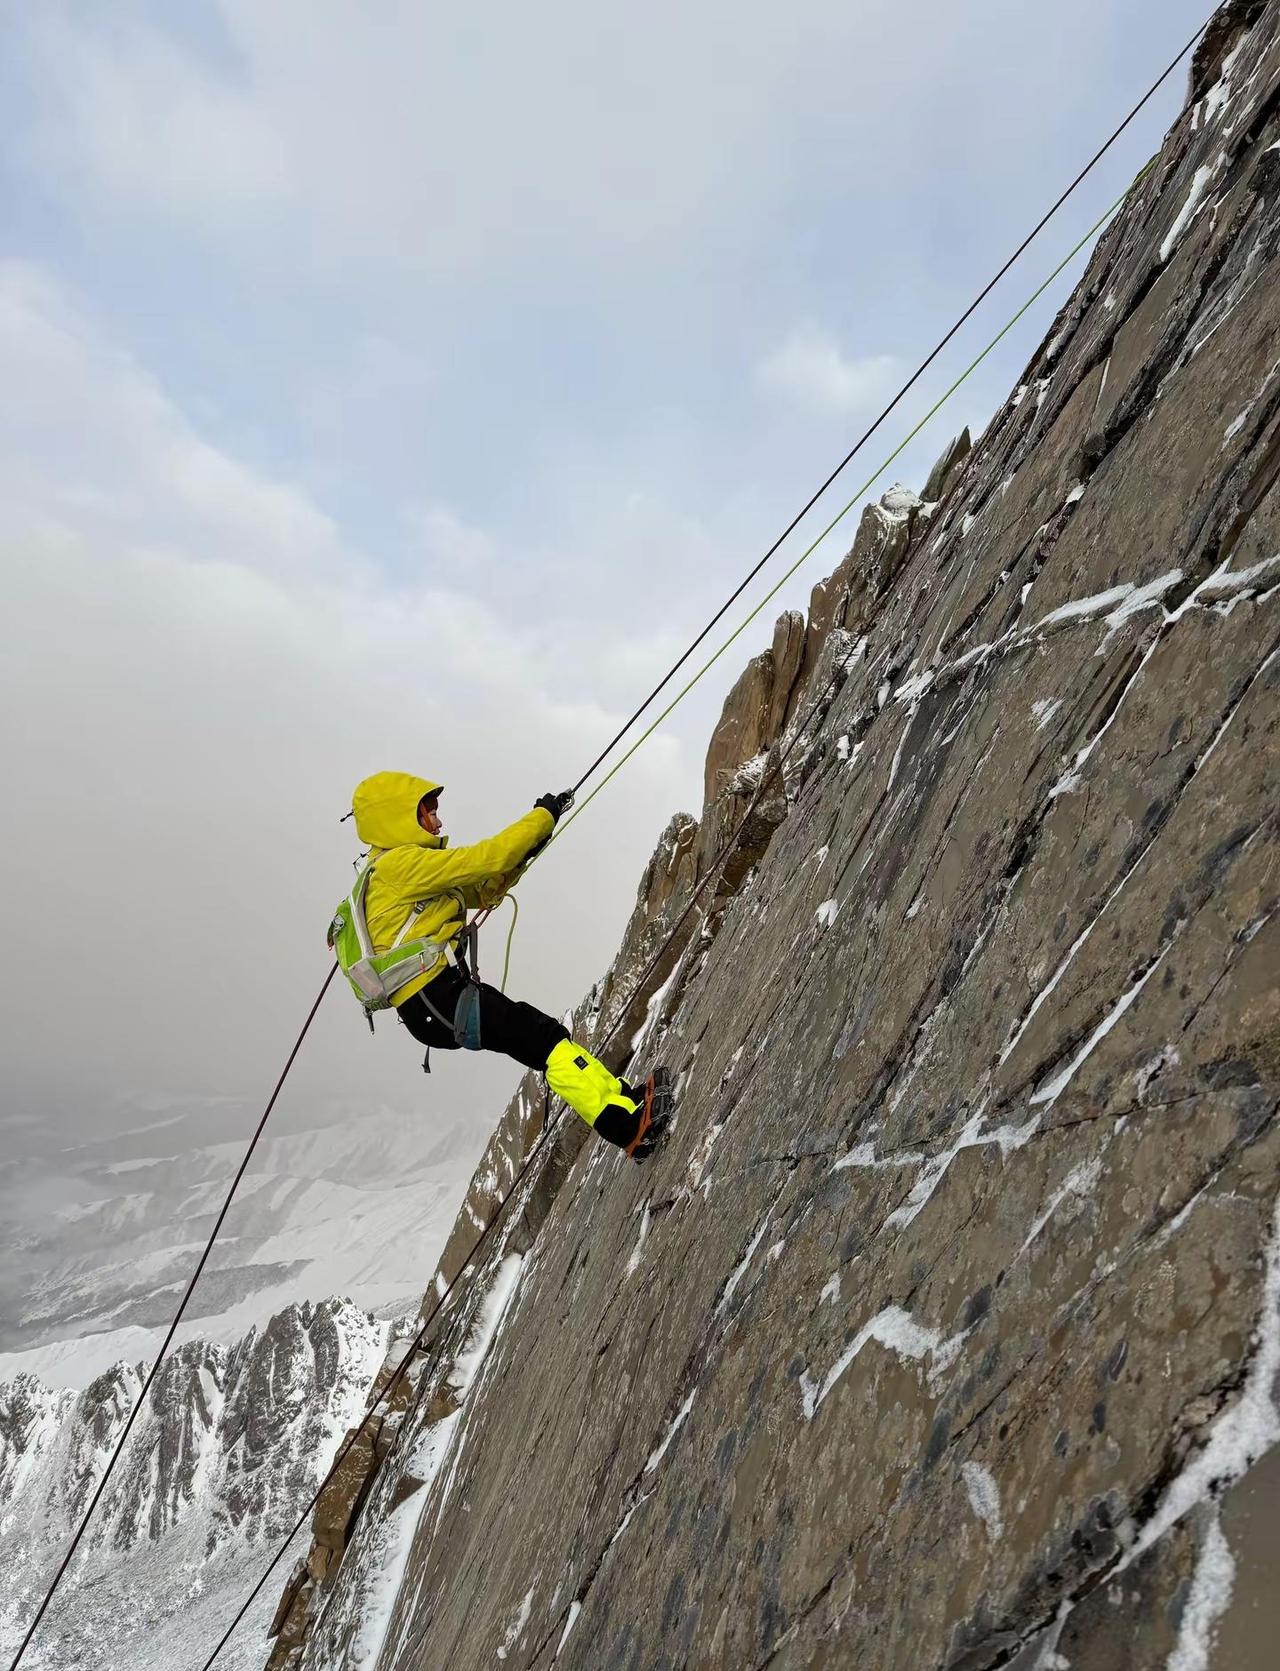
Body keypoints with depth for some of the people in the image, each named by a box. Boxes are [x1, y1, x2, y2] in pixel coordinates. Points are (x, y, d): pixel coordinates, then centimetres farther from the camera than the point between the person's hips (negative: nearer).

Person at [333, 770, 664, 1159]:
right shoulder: (401, 864, -8)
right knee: (545, 1036, -18)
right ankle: (627, 1126, -23)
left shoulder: (392, 873, 23)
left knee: (545, 1038, 8)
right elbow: (484, 858, -14)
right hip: (438, 998, -10)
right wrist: (543, 817, -4)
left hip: (432, 1001, 10)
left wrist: (521, 856, 7)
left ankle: (621, 1096, 7)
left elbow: (481, 892, 22)